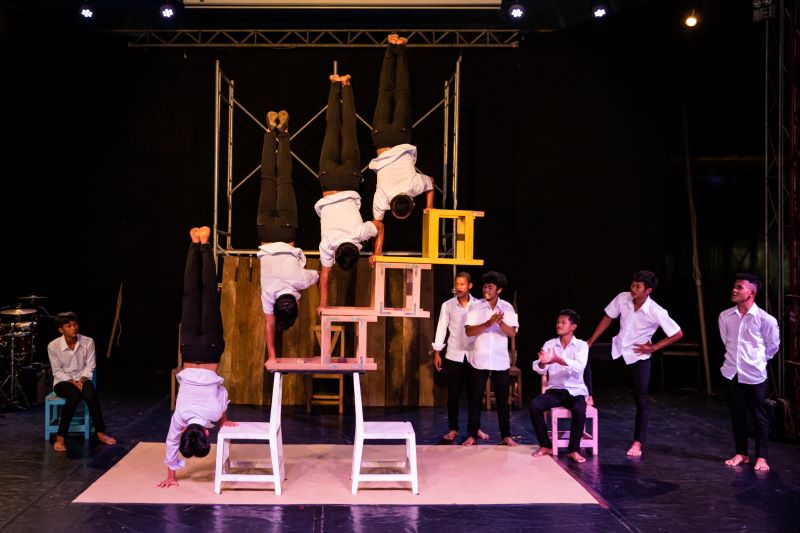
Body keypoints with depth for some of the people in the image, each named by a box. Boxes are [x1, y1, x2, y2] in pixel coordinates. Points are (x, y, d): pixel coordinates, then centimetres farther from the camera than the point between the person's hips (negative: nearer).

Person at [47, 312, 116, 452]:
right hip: (63, 381, -2)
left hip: (82, 379, 2)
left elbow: (90, 367, -1)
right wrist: (73, 382, -20)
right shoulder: (53, 346, -11)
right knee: (75, 394, -36)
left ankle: (100, 433, -19)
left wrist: (81, 380, -18)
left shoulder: (88, 342, -6)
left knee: (91, 394, -33)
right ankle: (60, 438, -30)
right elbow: (57, 371, -8)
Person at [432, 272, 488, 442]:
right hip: (454, 355, 0)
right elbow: (441, 328, 2)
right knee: (453, 394, 4)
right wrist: (437, 352, -1)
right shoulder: (447, 305, 1)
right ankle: (453, 428, 14)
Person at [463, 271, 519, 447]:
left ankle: (506, 435, 16)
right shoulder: (475, 307, -4)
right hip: (479, 360, -1)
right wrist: (489, 323, -24)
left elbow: (512, 332, -7)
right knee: (475, 399, 4)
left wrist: (501, 322, -26)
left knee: (502, 399, 7)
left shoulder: (507, 308, 1)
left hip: (500, 361, 1)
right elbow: (469, 331, -12)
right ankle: (471, 435, 12)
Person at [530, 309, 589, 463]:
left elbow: (579, 367, -23)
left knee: (579, 410, -34)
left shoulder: (581, 345, -3)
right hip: (554, 390, 3)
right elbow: (540, 370, -7)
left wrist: (558, 360, -40)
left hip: (575, 390, -3)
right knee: (534, 405, -24)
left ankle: (573, 449, -17)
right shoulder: (549, 344, 5)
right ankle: (546, 445, -7)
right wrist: (542, 362, -32)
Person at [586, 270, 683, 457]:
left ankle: (637, 443, 9)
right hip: (617, 349, 4)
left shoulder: (657, 312, -25)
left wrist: (653, 347, -13)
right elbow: (607, 319, 0)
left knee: (641, 400, -2)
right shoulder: (622, 298, -15)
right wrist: (590, 342, -1)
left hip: (639, 356, -4)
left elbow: (678, 334, -15)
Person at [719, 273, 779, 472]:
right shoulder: (725, 316, -2)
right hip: (732, 373, 4)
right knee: (737, 415, 13)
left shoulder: (765, 319, -13)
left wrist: (758, 361, 11)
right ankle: (741, 453, 25)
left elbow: (773, 345, 3)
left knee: (759, 417, 7)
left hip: (754, 375, -3)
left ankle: (761, 457, 17)